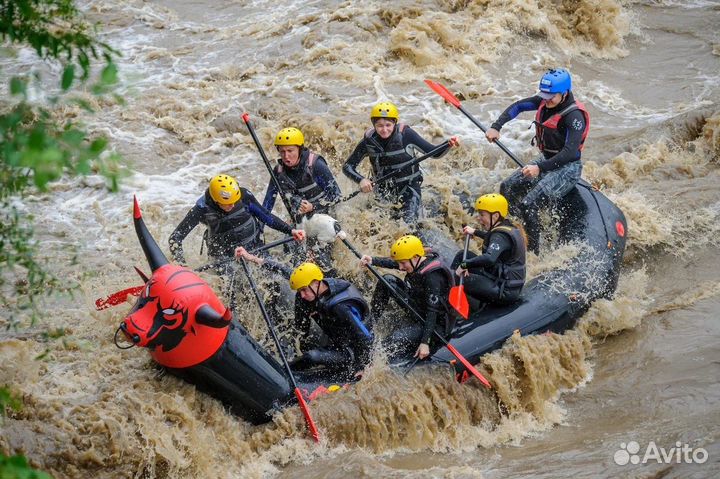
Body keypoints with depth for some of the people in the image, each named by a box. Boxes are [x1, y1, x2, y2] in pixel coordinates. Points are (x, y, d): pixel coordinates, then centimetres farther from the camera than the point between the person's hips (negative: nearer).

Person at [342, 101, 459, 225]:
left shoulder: (405, 134, -16)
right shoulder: (369, 141, -9)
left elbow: (434, 153, -10)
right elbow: (348, 166, -4)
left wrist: (449, 145, -30)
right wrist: (361, 180, -24)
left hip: (409, 188, -3)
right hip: (384, 190, 3)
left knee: (407, 224, -18)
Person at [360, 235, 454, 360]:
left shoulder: (433, 276, -31)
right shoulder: (418, 262, -7)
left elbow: (432, 312, -30)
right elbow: (393, 263, 9)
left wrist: (425, 343, -31)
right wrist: (373, 260, -9)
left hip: (437, 323, -9)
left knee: (397, 340, -32)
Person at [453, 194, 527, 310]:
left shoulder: (501, 235, -23)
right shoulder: (509, 227, 7)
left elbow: (489, 258, -41)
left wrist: (464, 265, -31)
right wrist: (475, 232, 37)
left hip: (505, 292, -11)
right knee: (463, 255, 15)